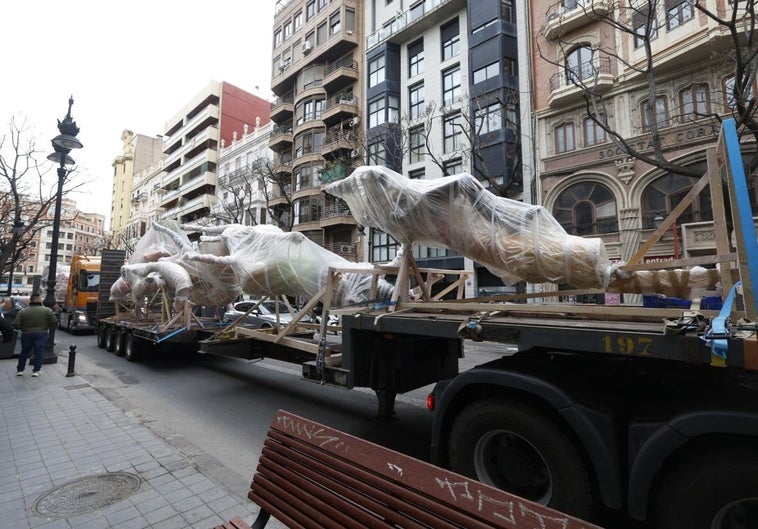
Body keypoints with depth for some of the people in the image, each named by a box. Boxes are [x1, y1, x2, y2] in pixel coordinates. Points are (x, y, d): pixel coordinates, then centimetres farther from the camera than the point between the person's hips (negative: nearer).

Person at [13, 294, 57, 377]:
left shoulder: (22, 311, 0)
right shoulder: (47, 310, -4)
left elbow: (16, 324, -4)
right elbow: (55, 322, -6)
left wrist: (23, 328, 13)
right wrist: (50, 329, 11)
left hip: (26, 334, 2)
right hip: (41, 334, -2)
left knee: (24, 352, 17)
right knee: (39, 353, 3)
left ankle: (19, 370, 24)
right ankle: (36, 371, 2)